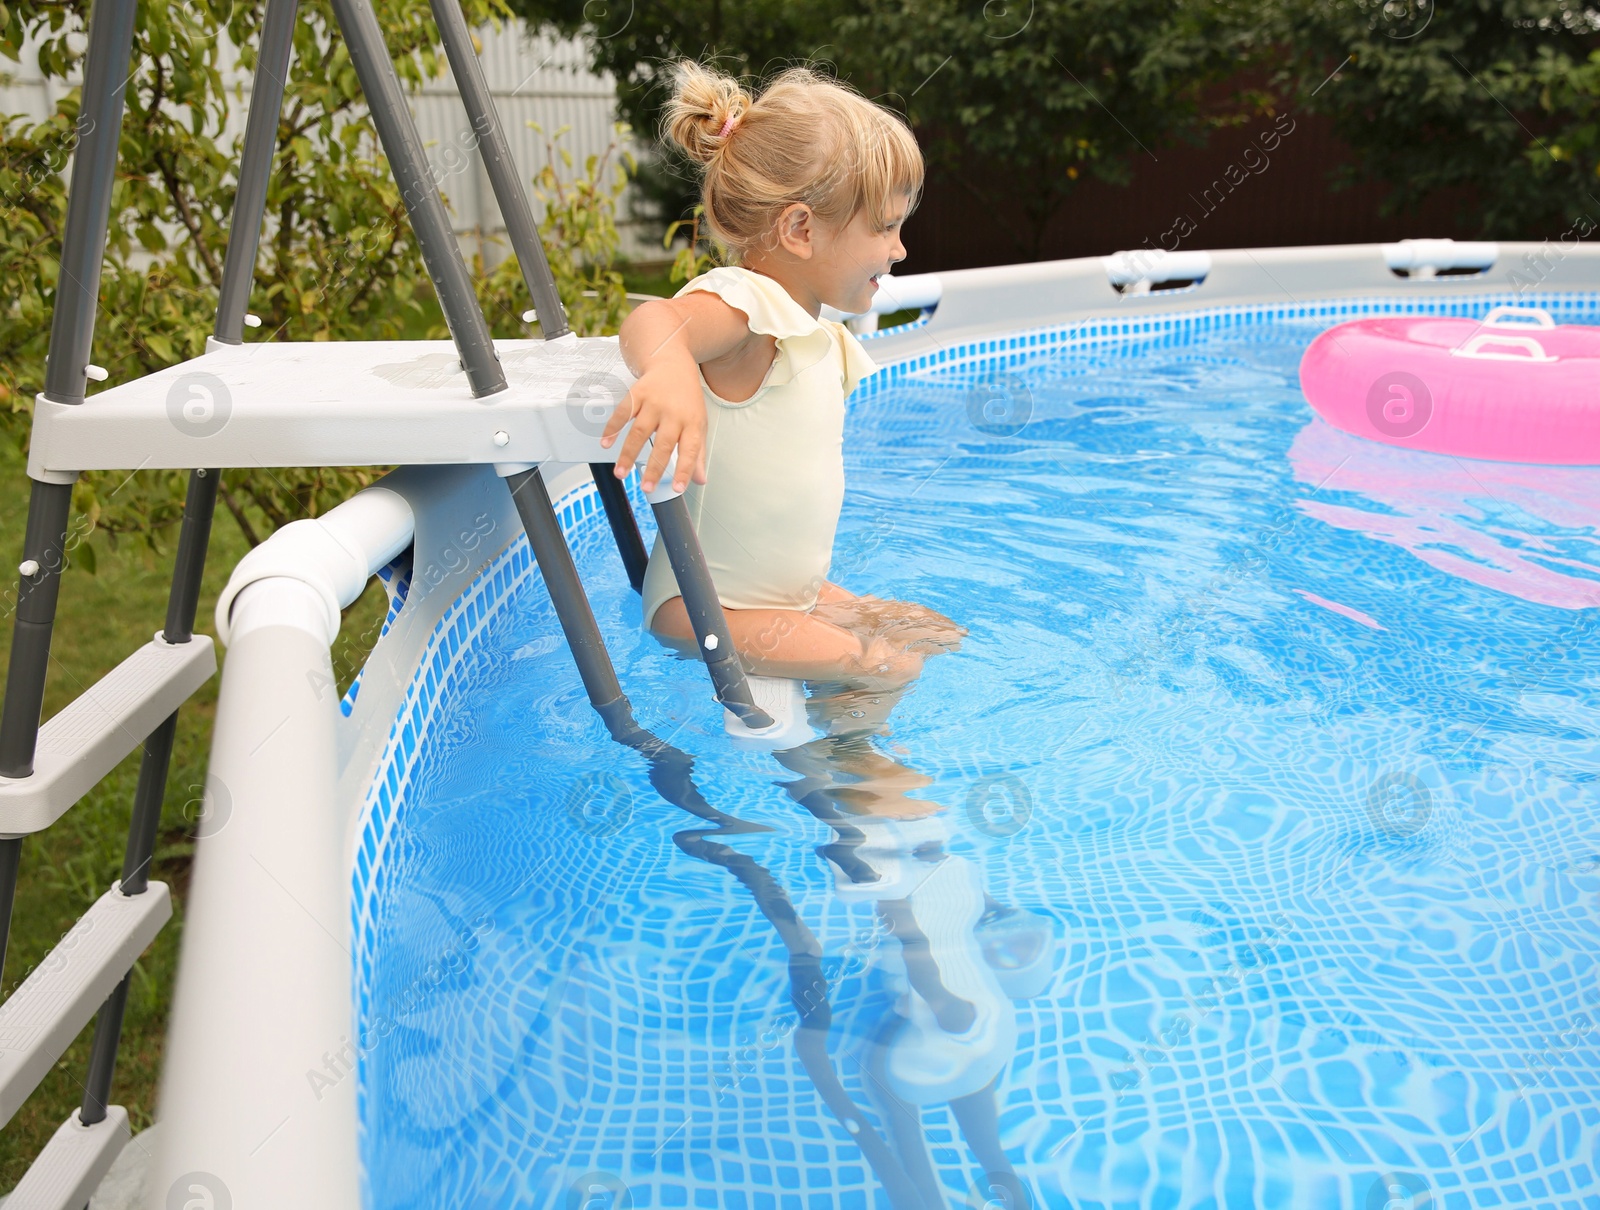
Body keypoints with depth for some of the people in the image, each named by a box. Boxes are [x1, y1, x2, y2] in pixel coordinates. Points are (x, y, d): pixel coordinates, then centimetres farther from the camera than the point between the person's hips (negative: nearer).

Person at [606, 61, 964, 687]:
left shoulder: (820, 336, 10)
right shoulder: (742, 305, -22)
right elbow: (654, 319, -45)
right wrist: (668, 369, -67)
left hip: (791, 594, 10)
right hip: (705, 606, -10)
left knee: (938, 637, 13)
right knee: (889, 669, -22)